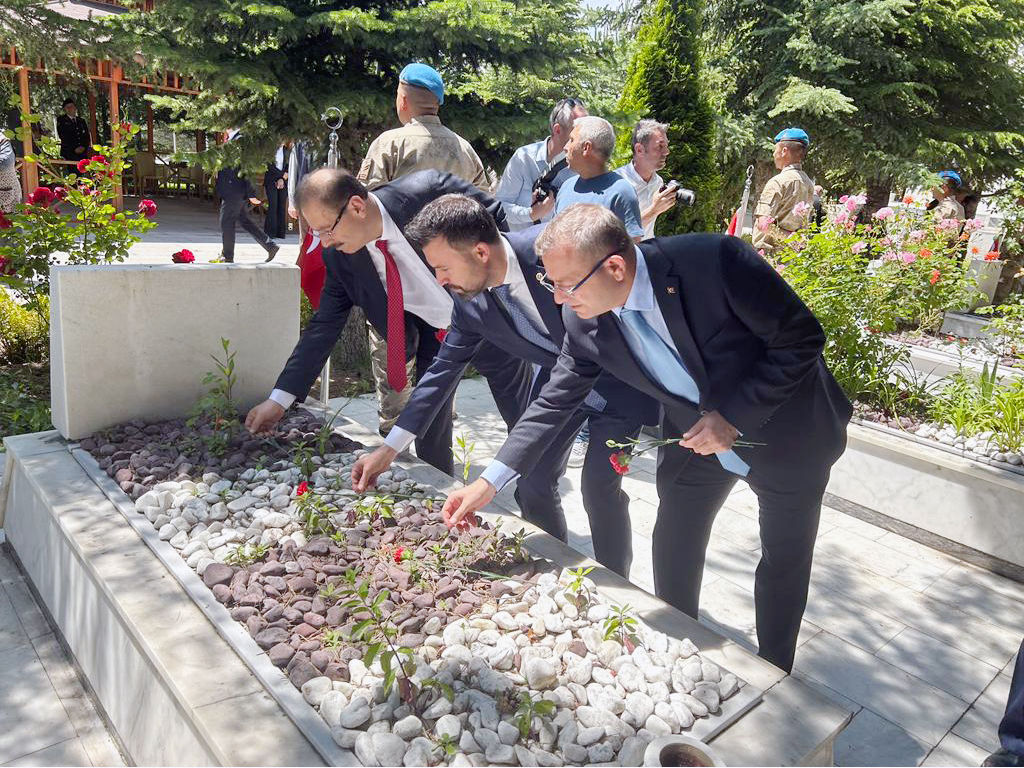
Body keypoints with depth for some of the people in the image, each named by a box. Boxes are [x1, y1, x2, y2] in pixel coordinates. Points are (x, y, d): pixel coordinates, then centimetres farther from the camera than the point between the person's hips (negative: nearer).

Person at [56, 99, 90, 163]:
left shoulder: (81, 121, 20)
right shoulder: (61, 120, 9)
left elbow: (87, 136, 13)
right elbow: (62, 136, -2)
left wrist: (83, 146, -7)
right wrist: (74, 148, -12)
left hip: (83, 153, 3)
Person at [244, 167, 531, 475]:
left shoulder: (428, 190, -29)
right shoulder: (339, 255, -14)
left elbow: (498, 220, -15)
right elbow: (325, 325, -6)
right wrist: (279, 399, -8)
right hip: (431, 333, 3)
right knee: (429, 438, 7)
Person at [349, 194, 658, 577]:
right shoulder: (469, 300, -12)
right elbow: (445, 367, -1)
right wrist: (389, 449, -2)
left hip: (617, 377, -5)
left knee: (599, 486, -12)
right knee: (531, 483, 3)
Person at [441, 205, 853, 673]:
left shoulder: (715, 260, -34)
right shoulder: (585, 320, -19)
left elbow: (802, 338, -24)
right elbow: (558, 397, -10)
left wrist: (733, 417, -28)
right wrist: (491, 480, -15)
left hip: (784, 432, -3)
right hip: (695, 438, 4)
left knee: (784, 562, 13)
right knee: (673, 553, 14)